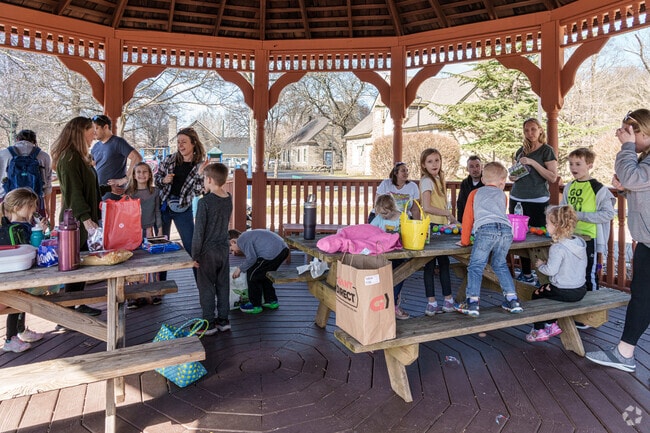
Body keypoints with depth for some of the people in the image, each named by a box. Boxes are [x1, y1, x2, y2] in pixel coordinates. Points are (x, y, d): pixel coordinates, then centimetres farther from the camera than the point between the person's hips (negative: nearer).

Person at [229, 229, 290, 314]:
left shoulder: (242, 240, -2)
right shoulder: (247, 236, 29)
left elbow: (251, 258, -14)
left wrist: (240, 269, 1)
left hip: (273, 252, -10)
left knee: (252, 274, 3)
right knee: (265, 275, 26)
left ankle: (255, 306, 13)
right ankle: (271, 301, 35)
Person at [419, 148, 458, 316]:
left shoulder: (439, 179, 16)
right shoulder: (427, 181, -11)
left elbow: (440, 204, 15)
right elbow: (427, 207, -21)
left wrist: (450, 218, 6)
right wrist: (447, 213, -15)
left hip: (440, 226, 9)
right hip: (431, 226, -9)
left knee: (444, 263, 11)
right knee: (430, 265, -1)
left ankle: (448, 301, 18)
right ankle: (432, 304, 7)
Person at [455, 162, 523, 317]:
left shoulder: (475, 193, 25)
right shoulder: (502, 195, 31)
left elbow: (468, 217, 23)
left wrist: (465, 241, 29)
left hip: (486, 229, -3)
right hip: (506, 230, 4)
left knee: (476, 266, 1)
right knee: (500, 264, 20)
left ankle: (472, 303, -5)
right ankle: (513, 300, 21)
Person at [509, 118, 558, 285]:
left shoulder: (547, 150, 0)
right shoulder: (521, 151, 16)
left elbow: (553, 177, -8)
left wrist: (533, 163, -15)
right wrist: (512, 176, 4)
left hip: (537, 201, -5)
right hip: (517, 199, 6)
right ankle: (525, 273, 18)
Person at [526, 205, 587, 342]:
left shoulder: (557, 248, -24)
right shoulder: (580, 242, 2)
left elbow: (551, 270, -24)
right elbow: (584, 264, 13)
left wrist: (540, 265, -3)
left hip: (564, 292, -8)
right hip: (581, 289, 9)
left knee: (536, 295, 13)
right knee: (546, 292, 29)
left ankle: (539, 330, 20)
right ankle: (552, 325, 33)